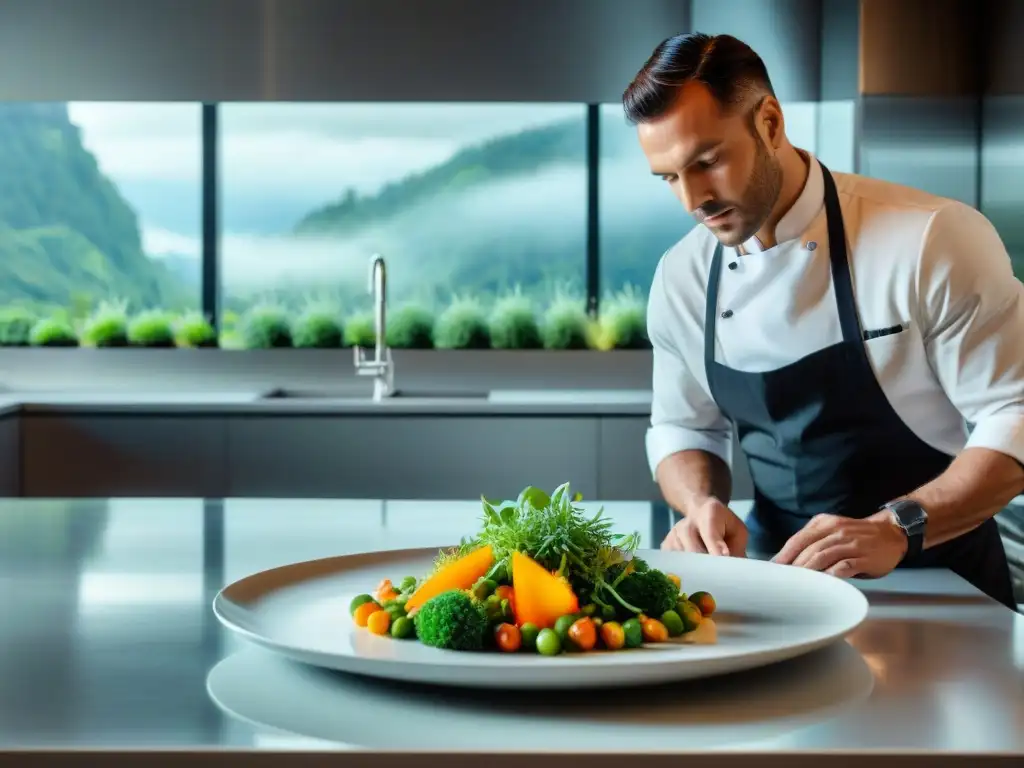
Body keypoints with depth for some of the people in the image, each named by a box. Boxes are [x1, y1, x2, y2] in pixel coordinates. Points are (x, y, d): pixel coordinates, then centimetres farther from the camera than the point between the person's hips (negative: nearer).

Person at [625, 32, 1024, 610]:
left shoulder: (932, 239, -14)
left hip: (933, 579, -5)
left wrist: (897, 529, -25)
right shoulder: (681, 278, 2)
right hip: (783, 573, 5)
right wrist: (703, 504, -9)